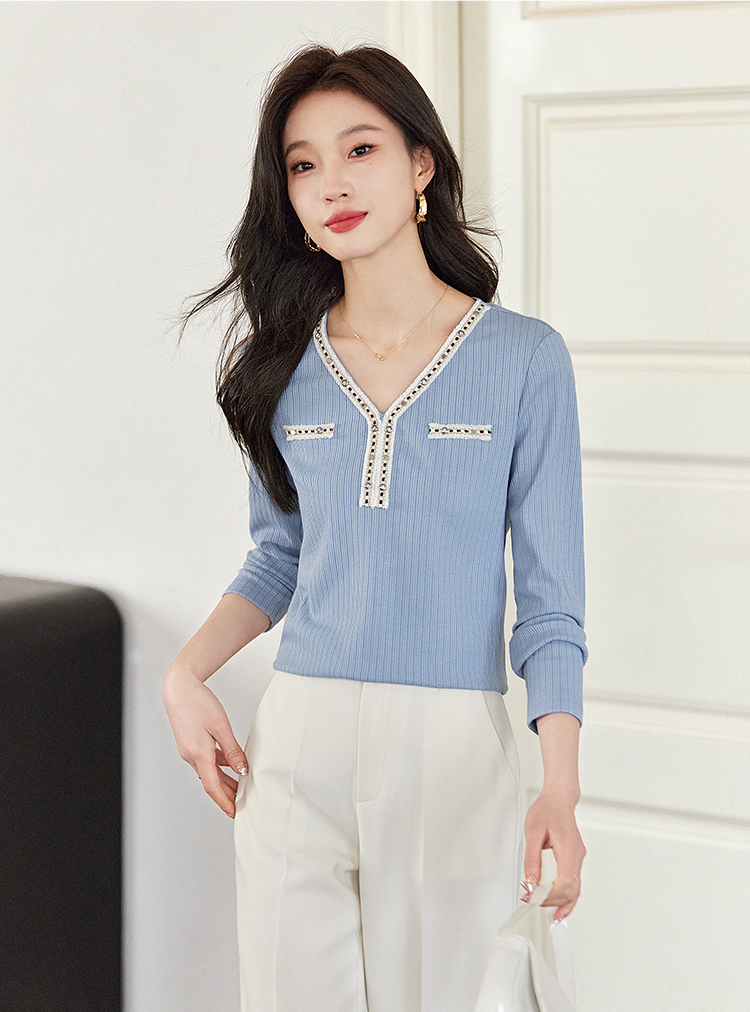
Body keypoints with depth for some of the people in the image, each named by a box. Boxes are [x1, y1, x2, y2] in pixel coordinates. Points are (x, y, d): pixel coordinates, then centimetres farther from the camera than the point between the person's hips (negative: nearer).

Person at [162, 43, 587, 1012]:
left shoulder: (524, 358, -4)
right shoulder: (286, 366, 6)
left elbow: (550, 594, -4)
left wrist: (561, 788, -13)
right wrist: (185, 674, -1)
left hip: (455, 749, -3)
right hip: (297, 742, 3)